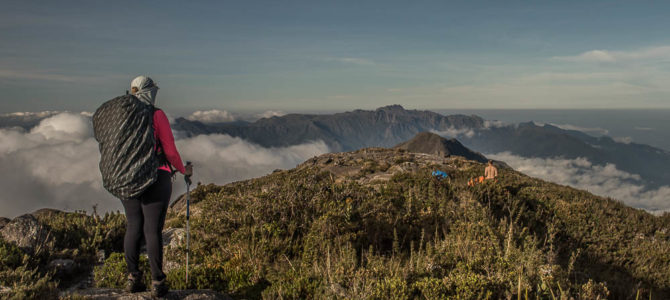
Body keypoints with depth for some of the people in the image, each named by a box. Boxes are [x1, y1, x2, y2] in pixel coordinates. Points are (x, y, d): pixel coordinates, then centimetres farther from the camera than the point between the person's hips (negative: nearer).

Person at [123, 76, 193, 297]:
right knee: (153, 230, -1)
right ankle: (157, 283, 6)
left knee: (133, 227, 13)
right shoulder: (157, 115, -9)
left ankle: (133, 279, 18)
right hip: (155, 179, -5)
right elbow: (170, 150, -8)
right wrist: (183, 170, 9)